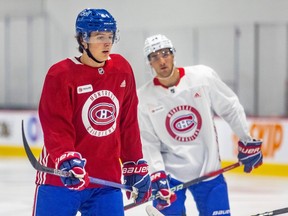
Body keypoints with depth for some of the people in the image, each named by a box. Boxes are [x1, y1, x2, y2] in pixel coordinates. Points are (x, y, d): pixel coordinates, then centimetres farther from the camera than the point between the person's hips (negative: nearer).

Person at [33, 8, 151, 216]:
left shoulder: (122, 70, 6)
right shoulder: (60, 74, -10)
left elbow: (129, 124, 12)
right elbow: (55, 127, -16)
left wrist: (136, 166, 13)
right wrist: (67, 161, -32)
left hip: (107, 180, 4)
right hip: (61, 178, -4)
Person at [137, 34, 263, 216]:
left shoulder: (203, 76, -9)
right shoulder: (145, 97, -7)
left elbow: (230, 108, 1)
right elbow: (148, 141, -6)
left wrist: (248, 142, 4)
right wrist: (157, 175, -15)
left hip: (208, 170, 1)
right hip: (169, 173, -1)